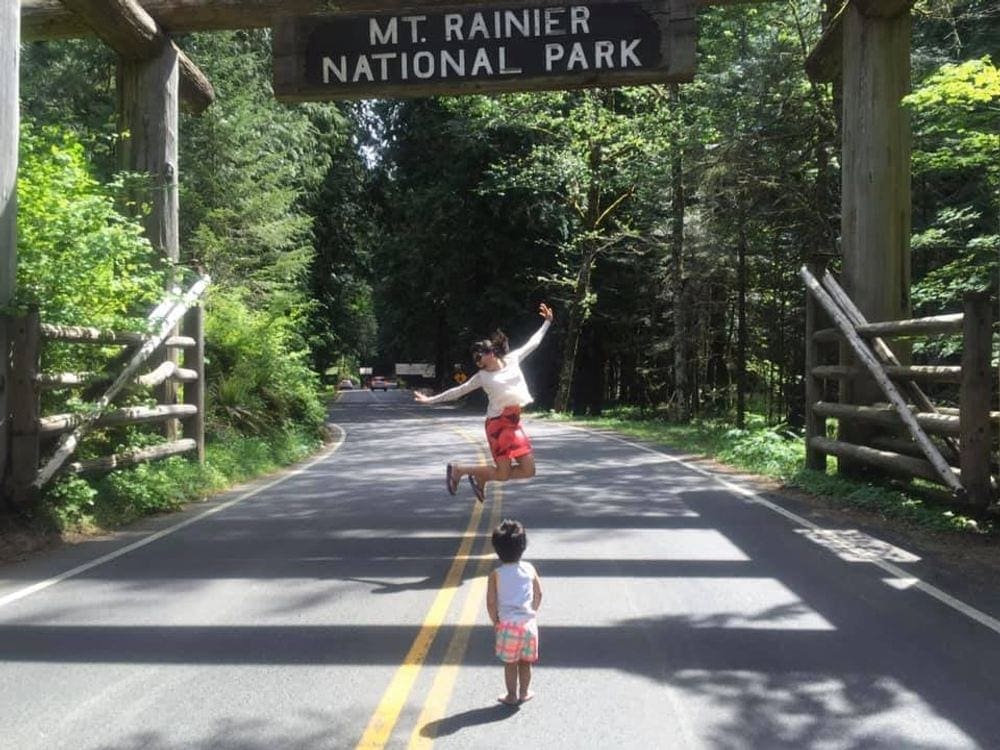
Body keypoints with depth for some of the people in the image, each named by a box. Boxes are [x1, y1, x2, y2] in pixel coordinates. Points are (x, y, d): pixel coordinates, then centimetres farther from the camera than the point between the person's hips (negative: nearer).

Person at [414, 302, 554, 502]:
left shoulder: (513, 359, 6)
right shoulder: (482, 376, -1)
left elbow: (533, 343, 17)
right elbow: (458, 391, 5)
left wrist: (547, 322, 20)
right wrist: (431, 399, 3)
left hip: (514, 422, 5)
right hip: (498, 423, -5)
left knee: (528, 471, 2)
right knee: (502, 474, -6)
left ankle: (481, 477, 20)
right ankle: (458, 469, 14)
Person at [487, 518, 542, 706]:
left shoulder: (496, 574, -10)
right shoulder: (529, 569, -2)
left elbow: (491, 602, -10)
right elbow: (538, 594, 5)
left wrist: (495, 621, 3)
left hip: (508, 624, -2)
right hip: (529, 622, 2)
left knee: (510, 663, 11)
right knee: (525, 662, 16)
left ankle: (512, 696, 19)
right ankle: (524, 693, 28)